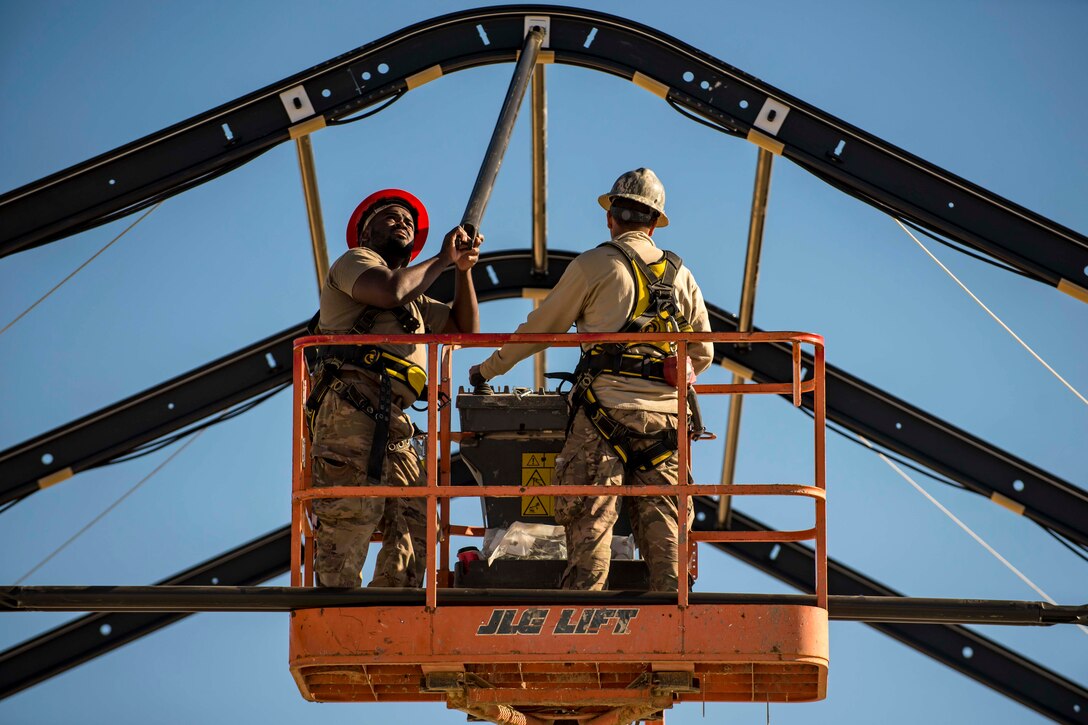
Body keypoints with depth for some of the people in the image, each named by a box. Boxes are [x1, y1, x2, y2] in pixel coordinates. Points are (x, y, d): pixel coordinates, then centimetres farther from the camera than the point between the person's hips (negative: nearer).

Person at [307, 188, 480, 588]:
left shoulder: (416, 302, 36)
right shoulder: (355, 261, 12)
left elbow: (466, 328, 33)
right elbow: (390, 290, -10)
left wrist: (463, 270, 21)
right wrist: (441, 260, 3)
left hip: (392, 425, 8)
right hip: (351, 408, -8)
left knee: (414, 522, -3)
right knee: (351, 513, -19)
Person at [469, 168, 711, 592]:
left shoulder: (595, 266, 3)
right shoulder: (680, 276, 17)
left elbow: (540, 328, 11)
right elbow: (702, 352, 22)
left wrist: (488, 370, 23)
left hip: (606, 409, -4)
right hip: (664, 415, 4)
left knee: (591, 523, -8)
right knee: (662, 525, 1)